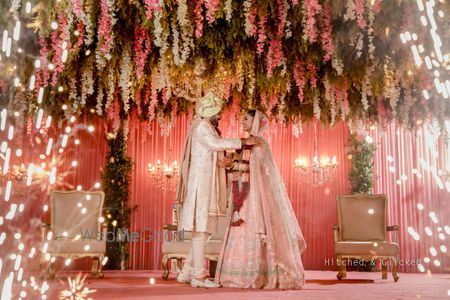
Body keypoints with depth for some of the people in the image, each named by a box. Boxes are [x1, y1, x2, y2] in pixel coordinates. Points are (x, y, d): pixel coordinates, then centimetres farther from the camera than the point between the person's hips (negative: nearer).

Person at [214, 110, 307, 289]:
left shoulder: (259, 143, -5)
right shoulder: (247, 143, 19)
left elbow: (254, 167, -14)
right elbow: (244, 167, 14)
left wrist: (232, 163, -14)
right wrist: (230, 164, -1)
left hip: (256, 194, -8)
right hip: (246, 195, 8)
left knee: (255, 230, -10)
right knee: (244, 232, 3)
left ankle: (259, 276, -8)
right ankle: (245, 274, 4)